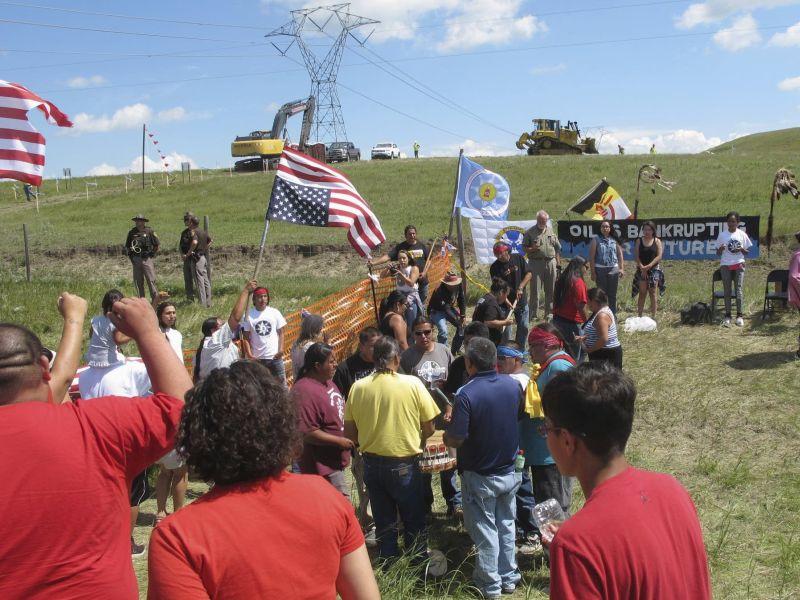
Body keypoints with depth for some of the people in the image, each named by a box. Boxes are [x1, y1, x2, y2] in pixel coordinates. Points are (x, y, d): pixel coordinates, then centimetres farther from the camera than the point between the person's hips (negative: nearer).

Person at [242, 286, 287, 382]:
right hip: (257, 358, 0)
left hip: (275, 356, 0)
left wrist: (281, 349, -9)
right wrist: (249, 354, -9)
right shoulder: (249, 315, -3)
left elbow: (280, 333, 4)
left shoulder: (275, 312, 0)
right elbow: (246, 338, 0)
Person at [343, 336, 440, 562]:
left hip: (372, 464, 3)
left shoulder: (357, 387, -7)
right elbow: (429, 429, -7)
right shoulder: (413, 384, -13)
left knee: (384, 523, 18)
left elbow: (350, 433, -1)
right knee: (414, 524, 16)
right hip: (405, 464, -3)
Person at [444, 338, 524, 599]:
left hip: (480, 476, -5)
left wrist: (446, 434, -4)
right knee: (506, 525, 20)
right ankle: (509, 578, 33)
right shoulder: (512, 384, -8)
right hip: (510, 471, 5)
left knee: (485, 530, 11)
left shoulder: (466, 395, -26)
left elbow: (455, 440, -25)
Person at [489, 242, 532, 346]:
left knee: (523, 327, 9)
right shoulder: (494, 268, -12)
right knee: (505, 329, -2)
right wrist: (509, 304, -24)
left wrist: (520, 288, -15)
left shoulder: (518, 258, -5)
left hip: (521, 300, 3)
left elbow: (528, 274, -2)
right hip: (505, 303, -2)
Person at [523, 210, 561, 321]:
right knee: (535, 290, -3)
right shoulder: (530, 232, 2)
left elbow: (557, 248, 17)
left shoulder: (551, 231, 14)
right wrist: (532, 249, -19)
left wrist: (557, 262, 10)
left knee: (550, 290, 6)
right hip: (535, 262, -3)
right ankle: (533, 315, 2)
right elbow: (524, 248, 1)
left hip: (550, 262, 4)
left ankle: (549, 313, 16)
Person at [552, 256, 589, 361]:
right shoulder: (578, 282, -15)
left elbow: (555, 299, 15)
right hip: (572, 322, -8)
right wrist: (586, 322, -10)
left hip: (557, 319, 8)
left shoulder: (562, 279, 9)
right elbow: (581, 306, -19)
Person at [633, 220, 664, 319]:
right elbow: (636, 256, 0)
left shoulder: (657, 241, 3)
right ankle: (640, 316, 3)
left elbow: (659, 256, -5)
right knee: (642, 293, 1)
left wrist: (649, 266, -15)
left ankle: (653, 316, 2)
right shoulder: (639, 241, 6)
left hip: (654, 269, -1)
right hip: (641, 270, 1)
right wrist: (642, 267, -13)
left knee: (652, 292, -2)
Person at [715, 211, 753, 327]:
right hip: (725, 265, 0)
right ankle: (727, 316, 5)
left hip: (739, 265, 0)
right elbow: (718, 253, 6)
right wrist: (721, 249, -16)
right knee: (727, 291, 1)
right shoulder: (722, 235, 5)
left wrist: (741, 249, -11)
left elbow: (747, 252, 10)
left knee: (739, 289, -6)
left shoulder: (742, 234, 6)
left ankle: (739, 315, -3)